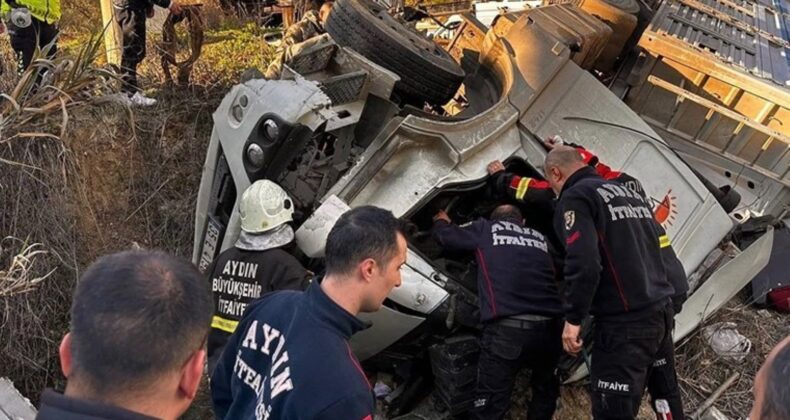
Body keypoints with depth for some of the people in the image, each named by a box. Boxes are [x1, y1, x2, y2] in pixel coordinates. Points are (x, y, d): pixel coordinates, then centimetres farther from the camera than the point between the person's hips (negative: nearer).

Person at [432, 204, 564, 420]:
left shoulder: (486, 228, 14)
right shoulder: (540, 238, 24)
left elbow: (445, 236, 21)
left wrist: (441, 221, 43)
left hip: (508, 329, -4)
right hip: (550, 327, 4)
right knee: (546, 391, 28)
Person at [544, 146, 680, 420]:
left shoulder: (576, 197, -8)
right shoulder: (631, 193, 19)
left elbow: (583, 262, -20)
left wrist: (573, 318, -13)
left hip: (624, 323, -9)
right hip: (662, 312, 9)